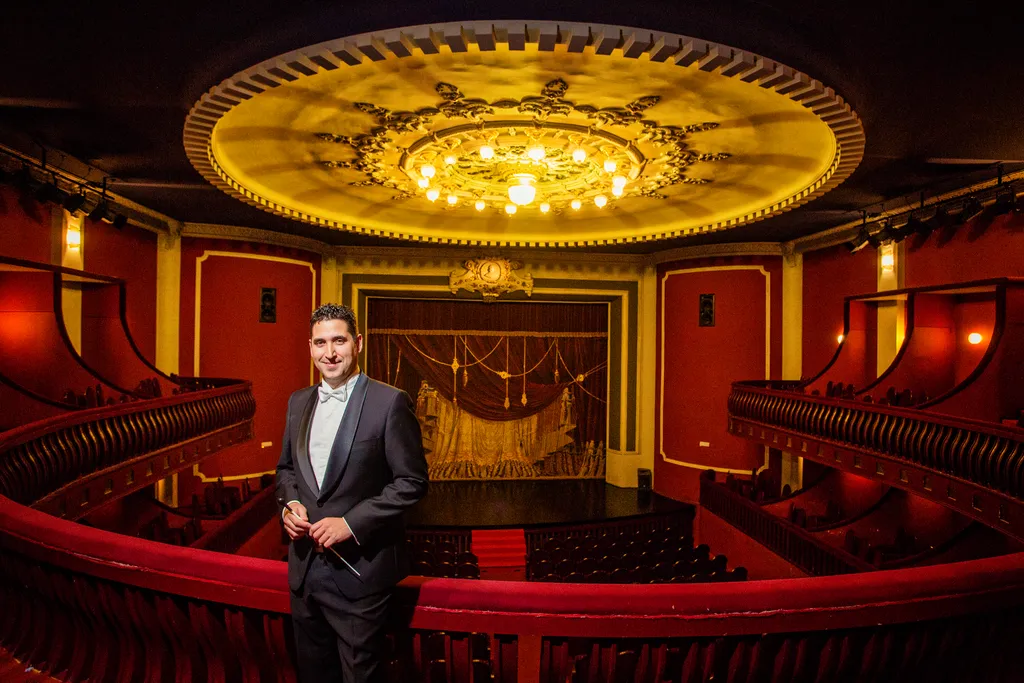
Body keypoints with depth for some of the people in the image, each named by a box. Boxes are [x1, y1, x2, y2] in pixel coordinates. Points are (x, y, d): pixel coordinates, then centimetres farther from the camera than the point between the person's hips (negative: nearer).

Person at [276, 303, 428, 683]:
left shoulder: (389, 402, -13)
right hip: (304, 568, 6)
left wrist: (351, 523, -20)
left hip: (359, 572, -5)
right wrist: (290, 504, -4)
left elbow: (412, 481, -14)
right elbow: (286, 467, 16)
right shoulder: (298, 402, 6)